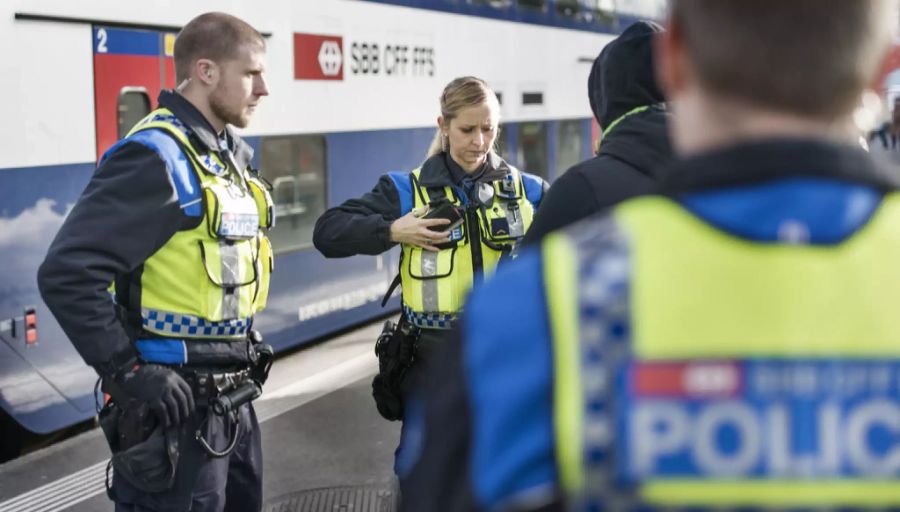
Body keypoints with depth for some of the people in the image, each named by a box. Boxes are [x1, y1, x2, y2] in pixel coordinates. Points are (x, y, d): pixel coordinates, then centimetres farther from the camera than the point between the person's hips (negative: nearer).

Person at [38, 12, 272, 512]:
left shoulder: (231, 154, 11)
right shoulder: (155, 157, -18)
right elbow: (67, 273, -24)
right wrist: (128, 372, -22)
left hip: (231, 396, 9)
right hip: (175, 401, -9)